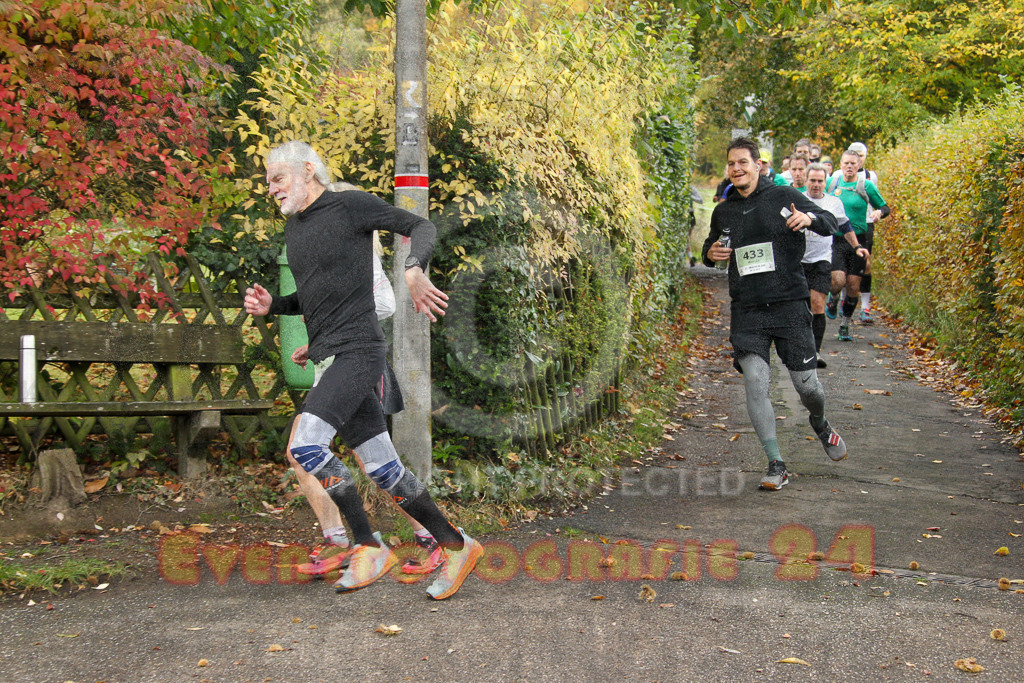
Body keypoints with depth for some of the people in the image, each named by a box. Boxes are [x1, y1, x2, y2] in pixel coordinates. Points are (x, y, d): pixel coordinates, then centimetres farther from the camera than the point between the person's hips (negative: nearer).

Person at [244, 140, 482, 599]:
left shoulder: (352, 205, -3)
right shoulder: (293, 227, 20)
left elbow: (421, 227, -2)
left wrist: (414, 270, -22)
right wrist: (270, 306, 9)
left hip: (357, 352, -8)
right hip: (329, 358, 8)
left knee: (305, 444, -22)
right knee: (382, 469, 6)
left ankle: (368, 545, -10)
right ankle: (456, 546, 14)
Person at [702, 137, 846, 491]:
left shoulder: (784, 197, 1)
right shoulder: (723, 211, 11)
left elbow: (831, 223, -1)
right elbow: (710, 246, 27)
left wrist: (809, 217, -24)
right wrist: (710, 253, 2)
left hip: (789, 305, -2)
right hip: (747, 310, 2)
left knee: (807, 384, -1)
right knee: (754, 381, -14)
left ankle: (819, 423, 37)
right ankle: (776, 465, -6)